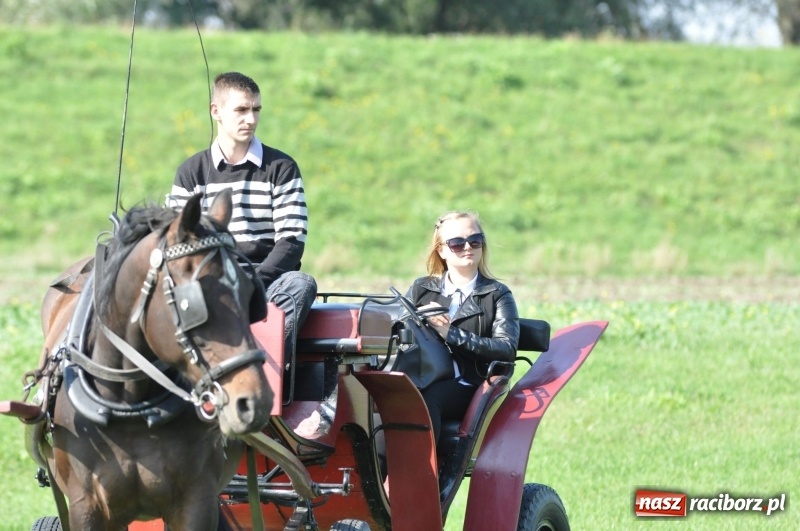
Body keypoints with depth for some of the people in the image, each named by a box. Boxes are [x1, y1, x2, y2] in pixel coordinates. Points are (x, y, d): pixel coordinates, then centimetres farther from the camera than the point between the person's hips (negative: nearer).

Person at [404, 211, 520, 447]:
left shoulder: (497, 295, 13)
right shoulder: (421, 289, 22)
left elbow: (507, 349, -4)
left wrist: (452, 335, -14)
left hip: (467, 387, -2)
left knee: (424, 398, -37)